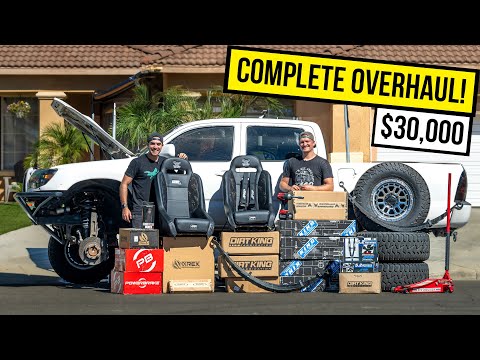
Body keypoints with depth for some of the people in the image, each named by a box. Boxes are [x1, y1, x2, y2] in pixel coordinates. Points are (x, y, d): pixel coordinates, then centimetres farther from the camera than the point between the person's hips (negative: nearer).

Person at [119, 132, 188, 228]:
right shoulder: (138, 162, 0)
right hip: (140, 211, -4)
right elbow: (124, 184, 0)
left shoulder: (164, 162, 13)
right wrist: (125, 207, -8)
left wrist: (182, 160, 3)